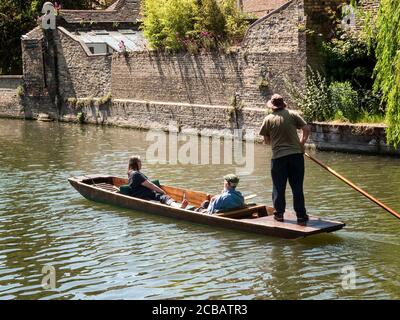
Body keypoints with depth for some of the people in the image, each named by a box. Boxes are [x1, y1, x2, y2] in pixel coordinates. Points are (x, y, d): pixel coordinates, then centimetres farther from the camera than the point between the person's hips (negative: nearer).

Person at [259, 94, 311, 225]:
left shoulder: (268, 119, -1)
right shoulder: (293, 114, 0)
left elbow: (266, 140, 6)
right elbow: (306, 129, -3)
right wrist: (301, 144, 10)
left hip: (278, 156, -1)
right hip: (296, 154, 1)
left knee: (278, 187, 12)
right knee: (297, 187, 5)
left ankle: (279, 214, 18)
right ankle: (301, 216, 6)